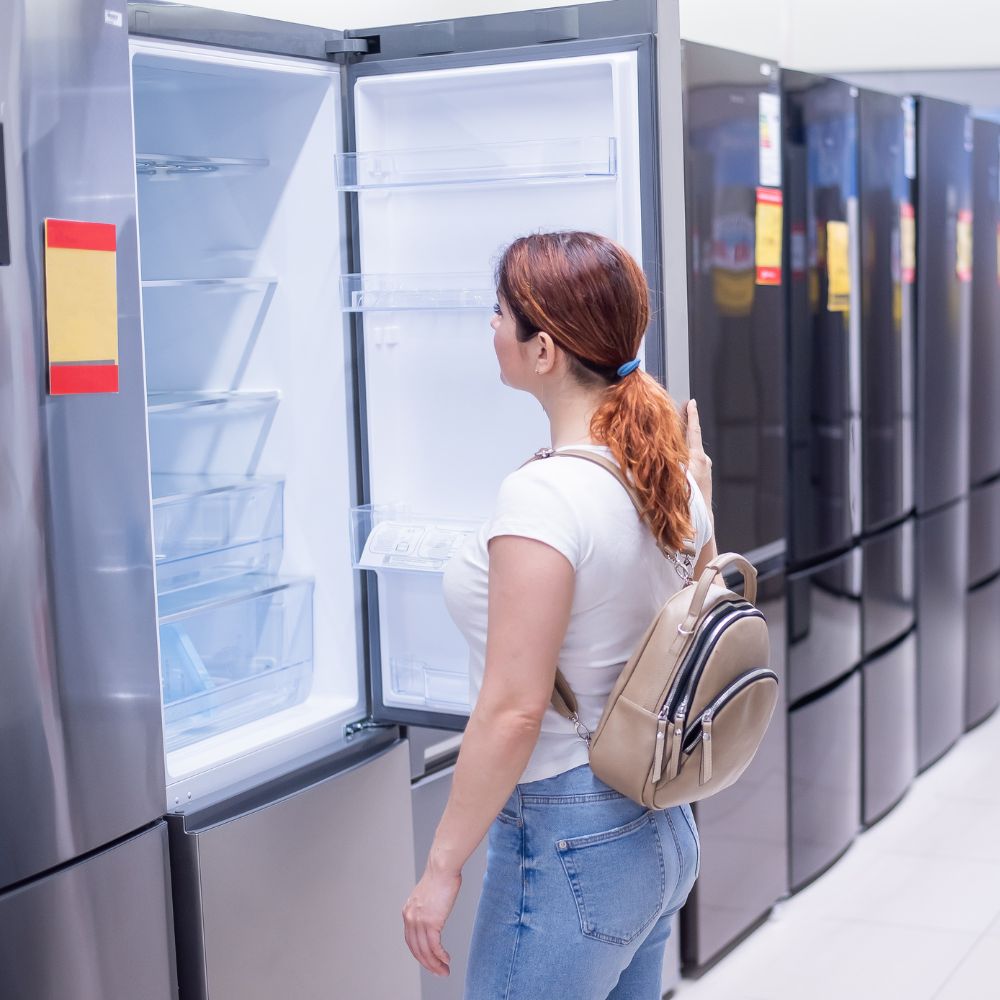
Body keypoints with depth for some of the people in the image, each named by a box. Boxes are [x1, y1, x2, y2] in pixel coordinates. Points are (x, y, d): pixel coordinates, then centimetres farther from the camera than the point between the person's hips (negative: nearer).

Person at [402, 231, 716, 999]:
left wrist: (443, 867, -15)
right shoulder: (672, 474, 3)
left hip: (570, 845, -9)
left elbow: (513, 710, -23)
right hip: (662, 830, 9)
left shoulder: (545, 495, -22)